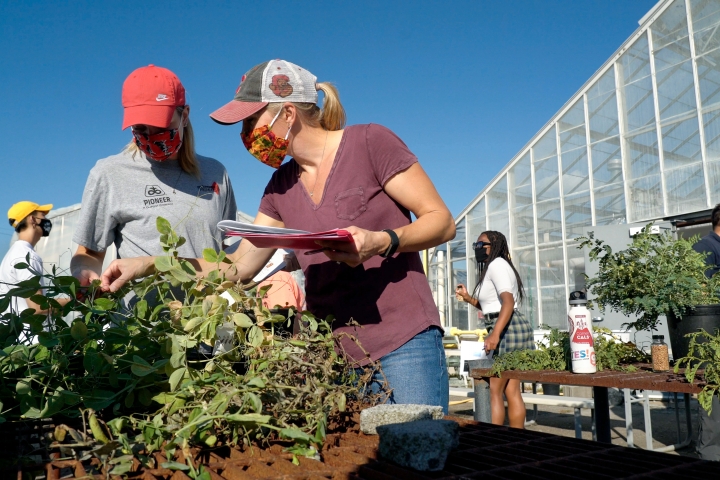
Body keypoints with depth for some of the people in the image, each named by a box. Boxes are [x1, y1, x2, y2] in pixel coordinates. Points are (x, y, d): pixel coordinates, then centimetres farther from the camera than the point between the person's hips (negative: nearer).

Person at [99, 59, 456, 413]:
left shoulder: (369, 143, -5)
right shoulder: (282, 186, 11)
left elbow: (442, 221, -5)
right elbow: (240, 265, 13)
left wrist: (381, 241, -24)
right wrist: (148, 265, 6)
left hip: (403, 343, -4)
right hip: (333, 349, 5)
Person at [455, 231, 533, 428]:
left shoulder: (497, 264, -9)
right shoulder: (493, 267, 23)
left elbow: (508, 302, -22)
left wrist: (495, 334, -31)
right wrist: (468, 298, 14)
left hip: (507, 329, -11)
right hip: (507, 329, 11)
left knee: (493, 390, -8)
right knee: (511, 391, 10)